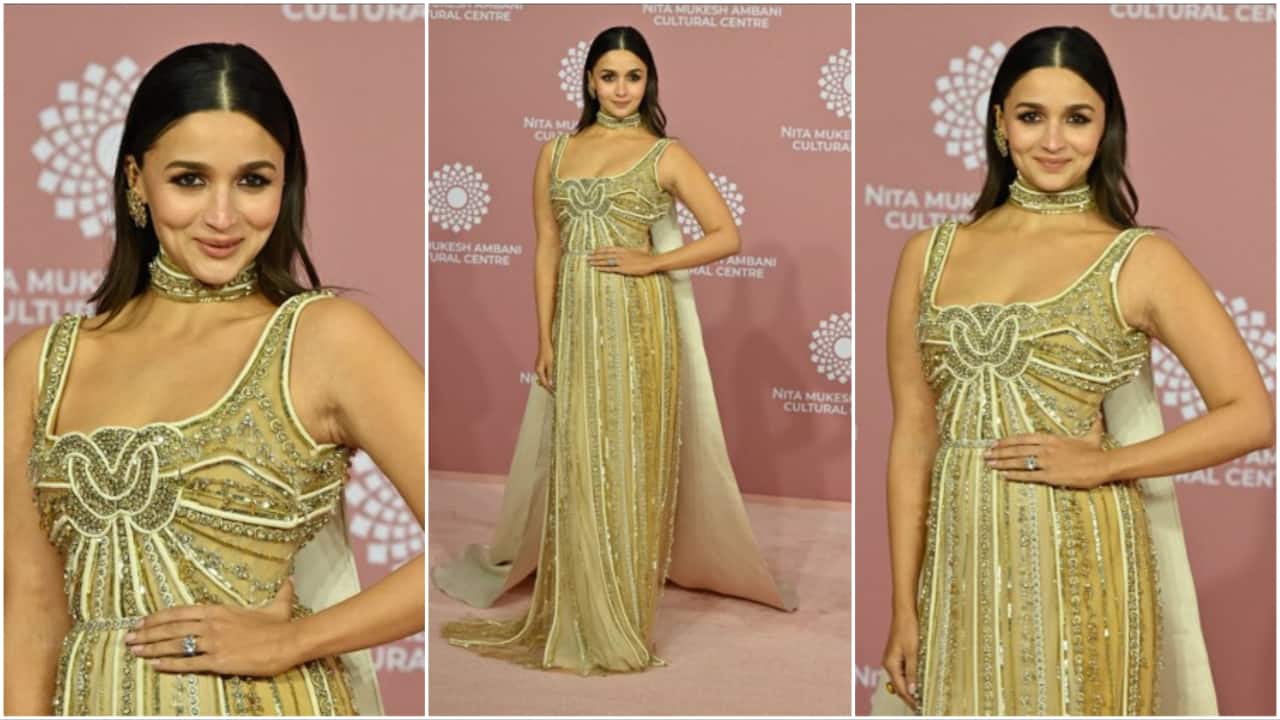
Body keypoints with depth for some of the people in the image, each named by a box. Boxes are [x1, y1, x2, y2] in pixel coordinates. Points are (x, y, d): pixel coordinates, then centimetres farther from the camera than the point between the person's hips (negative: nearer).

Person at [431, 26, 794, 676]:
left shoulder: (666, 156, 1)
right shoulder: (555, 153, 11)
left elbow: (726, 236, -2)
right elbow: (546, 249, 10)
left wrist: (652, 262, -12)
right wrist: (545, 339, 4)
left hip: (637, 321, -3)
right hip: (576, 323, 3)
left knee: (631, 463, 1)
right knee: (576, 466, 6)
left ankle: (626, 619, 12)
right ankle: (579, 616, 18)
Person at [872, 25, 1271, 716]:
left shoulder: (1141, 261, -2)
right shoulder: (929, 253, 5)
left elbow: (1252, 415, -4)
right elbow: (912, 436, 4)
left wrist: (1101, 463, -12)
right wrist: (904, 608, 2)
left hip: (1077, 563, -2)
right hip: (960, 565, 3)